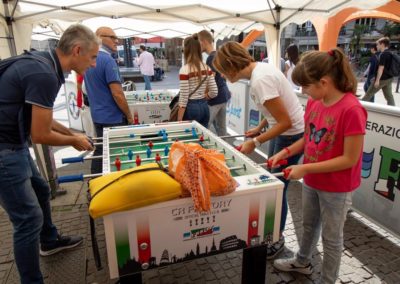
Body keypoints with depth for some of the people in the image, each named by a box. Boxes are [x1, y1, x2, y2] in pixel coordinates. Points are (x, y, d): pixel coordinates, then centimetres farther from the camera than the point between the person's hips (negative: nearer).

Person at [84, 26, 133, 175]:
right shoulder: (108, 60, -17)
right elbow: (117, 94, -22)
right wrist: (129, 115, -11)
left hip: (97, 116, 9)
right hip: (112, 117, -9)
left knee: (100, 150, 17)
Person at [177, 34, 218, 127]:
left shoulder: (185, 70, -14)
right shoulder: (207, 68, 3)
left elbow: (183, 98, -16)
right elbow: (214, 92, 3)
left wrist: (179, 121, -11)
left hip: (191, 108, -6)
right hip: (204, 106, 6)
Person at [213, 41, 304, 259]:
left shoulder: (260, 80, -27)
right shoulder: (260, 68, 1)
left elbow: (285, 122, -25)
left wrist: (255, 142, -20)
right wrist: (260, 128, 8)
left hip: (291, 134, -9)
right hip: (283, 131, 9)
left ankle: (277, 239, 27)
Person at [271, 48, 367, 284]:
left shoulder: (352, 110, -26)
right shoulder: (314, 103, -4)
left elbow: (349, 159, -23)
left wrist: (305, 168, -24)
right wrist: (286, 151, -7)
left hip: (336, 188, -7)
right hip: (312, 181, 7)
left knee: (331, 238, 14)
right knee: (309, 225, 26)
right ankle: (303, 262, 51)